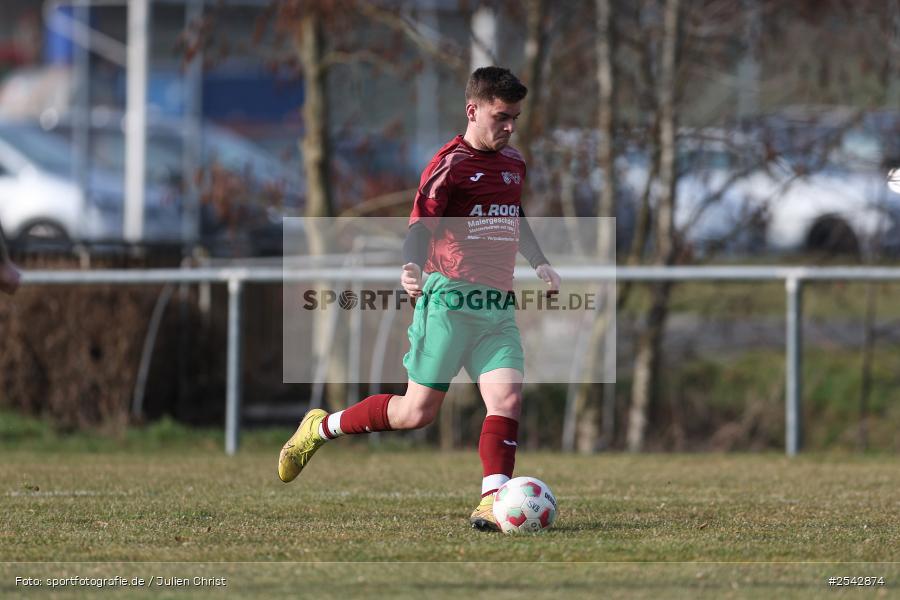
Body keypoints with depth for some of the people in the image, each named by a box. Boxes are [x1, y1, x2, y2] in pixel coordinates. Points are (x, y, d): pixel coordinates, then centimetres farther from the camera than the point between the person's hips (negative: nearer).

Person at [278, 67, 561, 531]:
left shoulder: (513, 162, 16)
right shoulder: (450, 165, -8)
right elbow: (419, 227, -16)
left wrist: (540, 264, 26)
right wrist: (411, 269, -35)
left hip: (497, 306, 6)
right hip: (449, 298, -6)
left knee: (507, 397, -14)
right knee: (417, 412, -3)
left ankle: (491, 503, -17)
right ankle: (321, 428, 17)